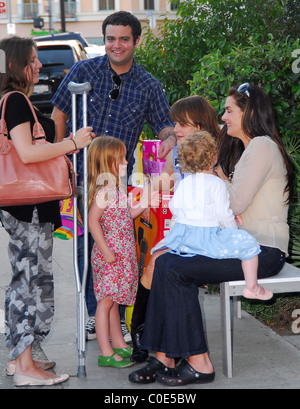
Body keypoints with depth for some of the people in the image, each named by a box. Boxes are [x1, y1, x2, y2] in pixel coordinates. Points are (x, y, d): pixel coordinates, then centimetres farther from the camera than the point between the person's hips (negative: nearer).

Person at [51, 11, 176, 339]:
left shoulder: (148, 86, 5)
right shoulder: (84, 71, 2)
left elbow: (164, 125, 10)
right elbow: (59, 115, 7)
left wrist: (170, 137, -14)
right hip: (81, 176, 0)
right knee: (86, 247, 2)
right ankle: (95, 315, 13)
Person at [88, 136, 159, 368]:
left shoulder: (117, 188, 12)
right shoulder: (104, 190, -17)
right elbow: (93, 221, -21)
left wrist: (144, 204, 15)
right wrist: (106, 251, -23)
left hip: (123, 253, 9)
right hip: (110, 254, -9)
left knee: (114, 300, 18)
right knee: (106, 301, -5)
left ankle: (119, 344, 27)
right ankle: (106, 353, -1)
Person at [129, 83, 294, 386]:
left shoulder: (262, 146, -10)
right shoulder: (249, 148, 24)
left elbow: (235, 203, -18)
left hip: (262, 251, -10)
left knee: (175, 270, -20)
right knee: (165, 262, -7)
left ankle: (198, 363, -14)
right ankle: (165, 357, -10)